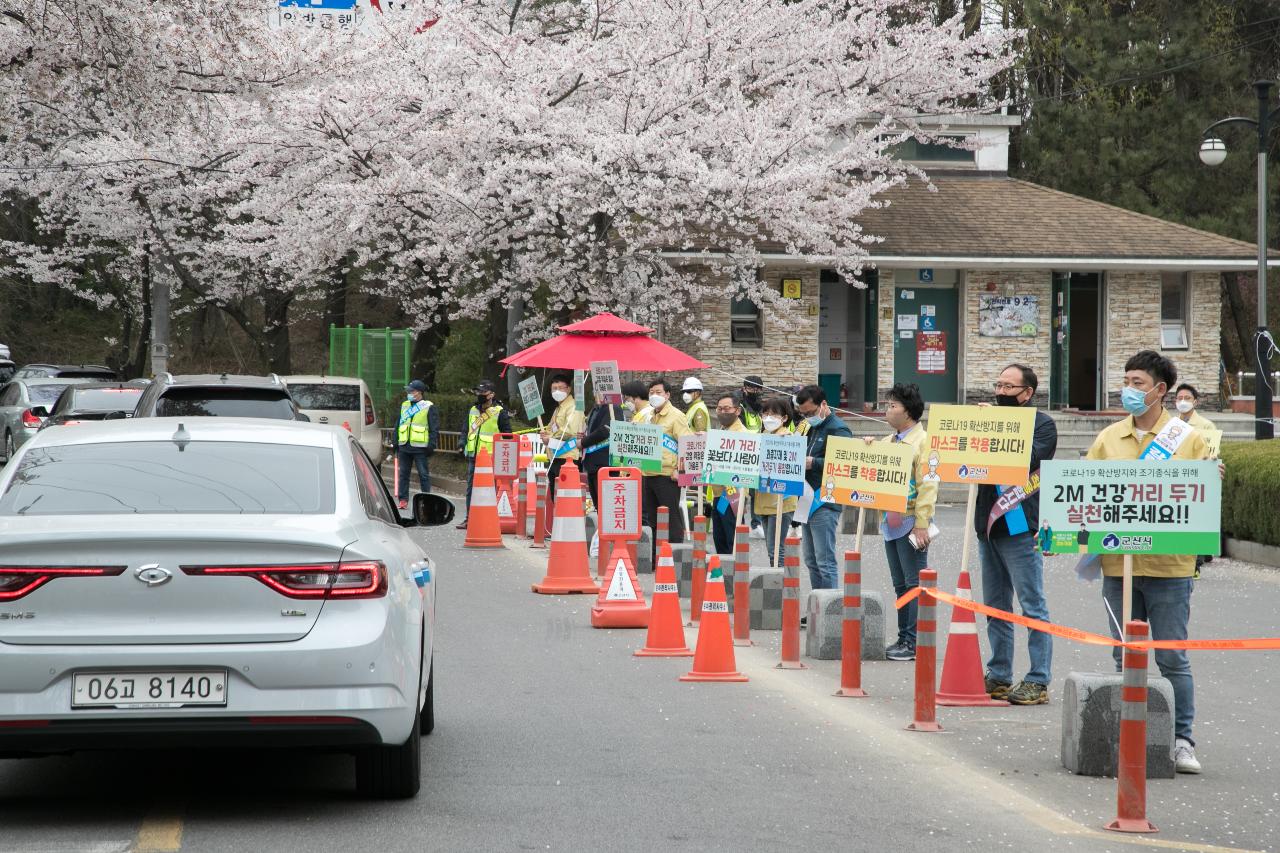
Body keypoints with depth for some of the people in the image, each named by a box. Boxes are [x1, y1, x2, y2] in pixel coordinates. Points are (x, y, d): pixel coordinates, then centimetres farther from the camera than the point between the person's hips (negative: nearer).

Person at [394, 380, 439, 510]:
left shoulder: (428, 407, 0)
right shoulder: (404, 406, 16)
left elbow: (434, 428, -3)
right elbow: (398, 425, 21)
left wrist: (431, 445, -11)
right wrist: (396, 443, 14)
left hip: (420, 447, -5)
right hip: (404, 447, 5)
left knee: (423, 474, -2)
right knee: (403, 474, 6)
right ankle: (403, 500, 10)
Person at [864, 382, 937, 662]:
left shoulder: (923, 441, -10)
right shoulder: (887, 442, 16)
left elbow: (927, 486, -16)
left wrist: (921, 525, -21)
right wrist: (867, 448, 5)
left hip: (911, 523, -8)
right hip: (891, 522, 8)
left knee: (914, 584, -5)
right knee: (900, 584, 12)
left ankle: (915, 642, -4)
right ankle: (904, 639, 17)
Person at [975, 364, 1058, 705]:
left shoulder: (1042, 424, -3)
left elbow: (1027, 460, -19)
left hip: (1020, 524, -8)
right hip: (989, 523, 8)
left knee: (1032, 606, -6)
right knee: (996, 606, 12)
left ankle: (1038, 681, -6)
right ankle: (999, 677, 19)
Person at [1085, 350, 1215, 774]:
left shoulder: (1187, 439, 2)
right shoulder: (1108, 438, 11)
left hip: (1168, 564, -3)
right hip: (1117, 561, 4)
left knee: (1172, 658, -1)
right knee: (1125, 657, 10)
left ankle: (1182, 740, 5)